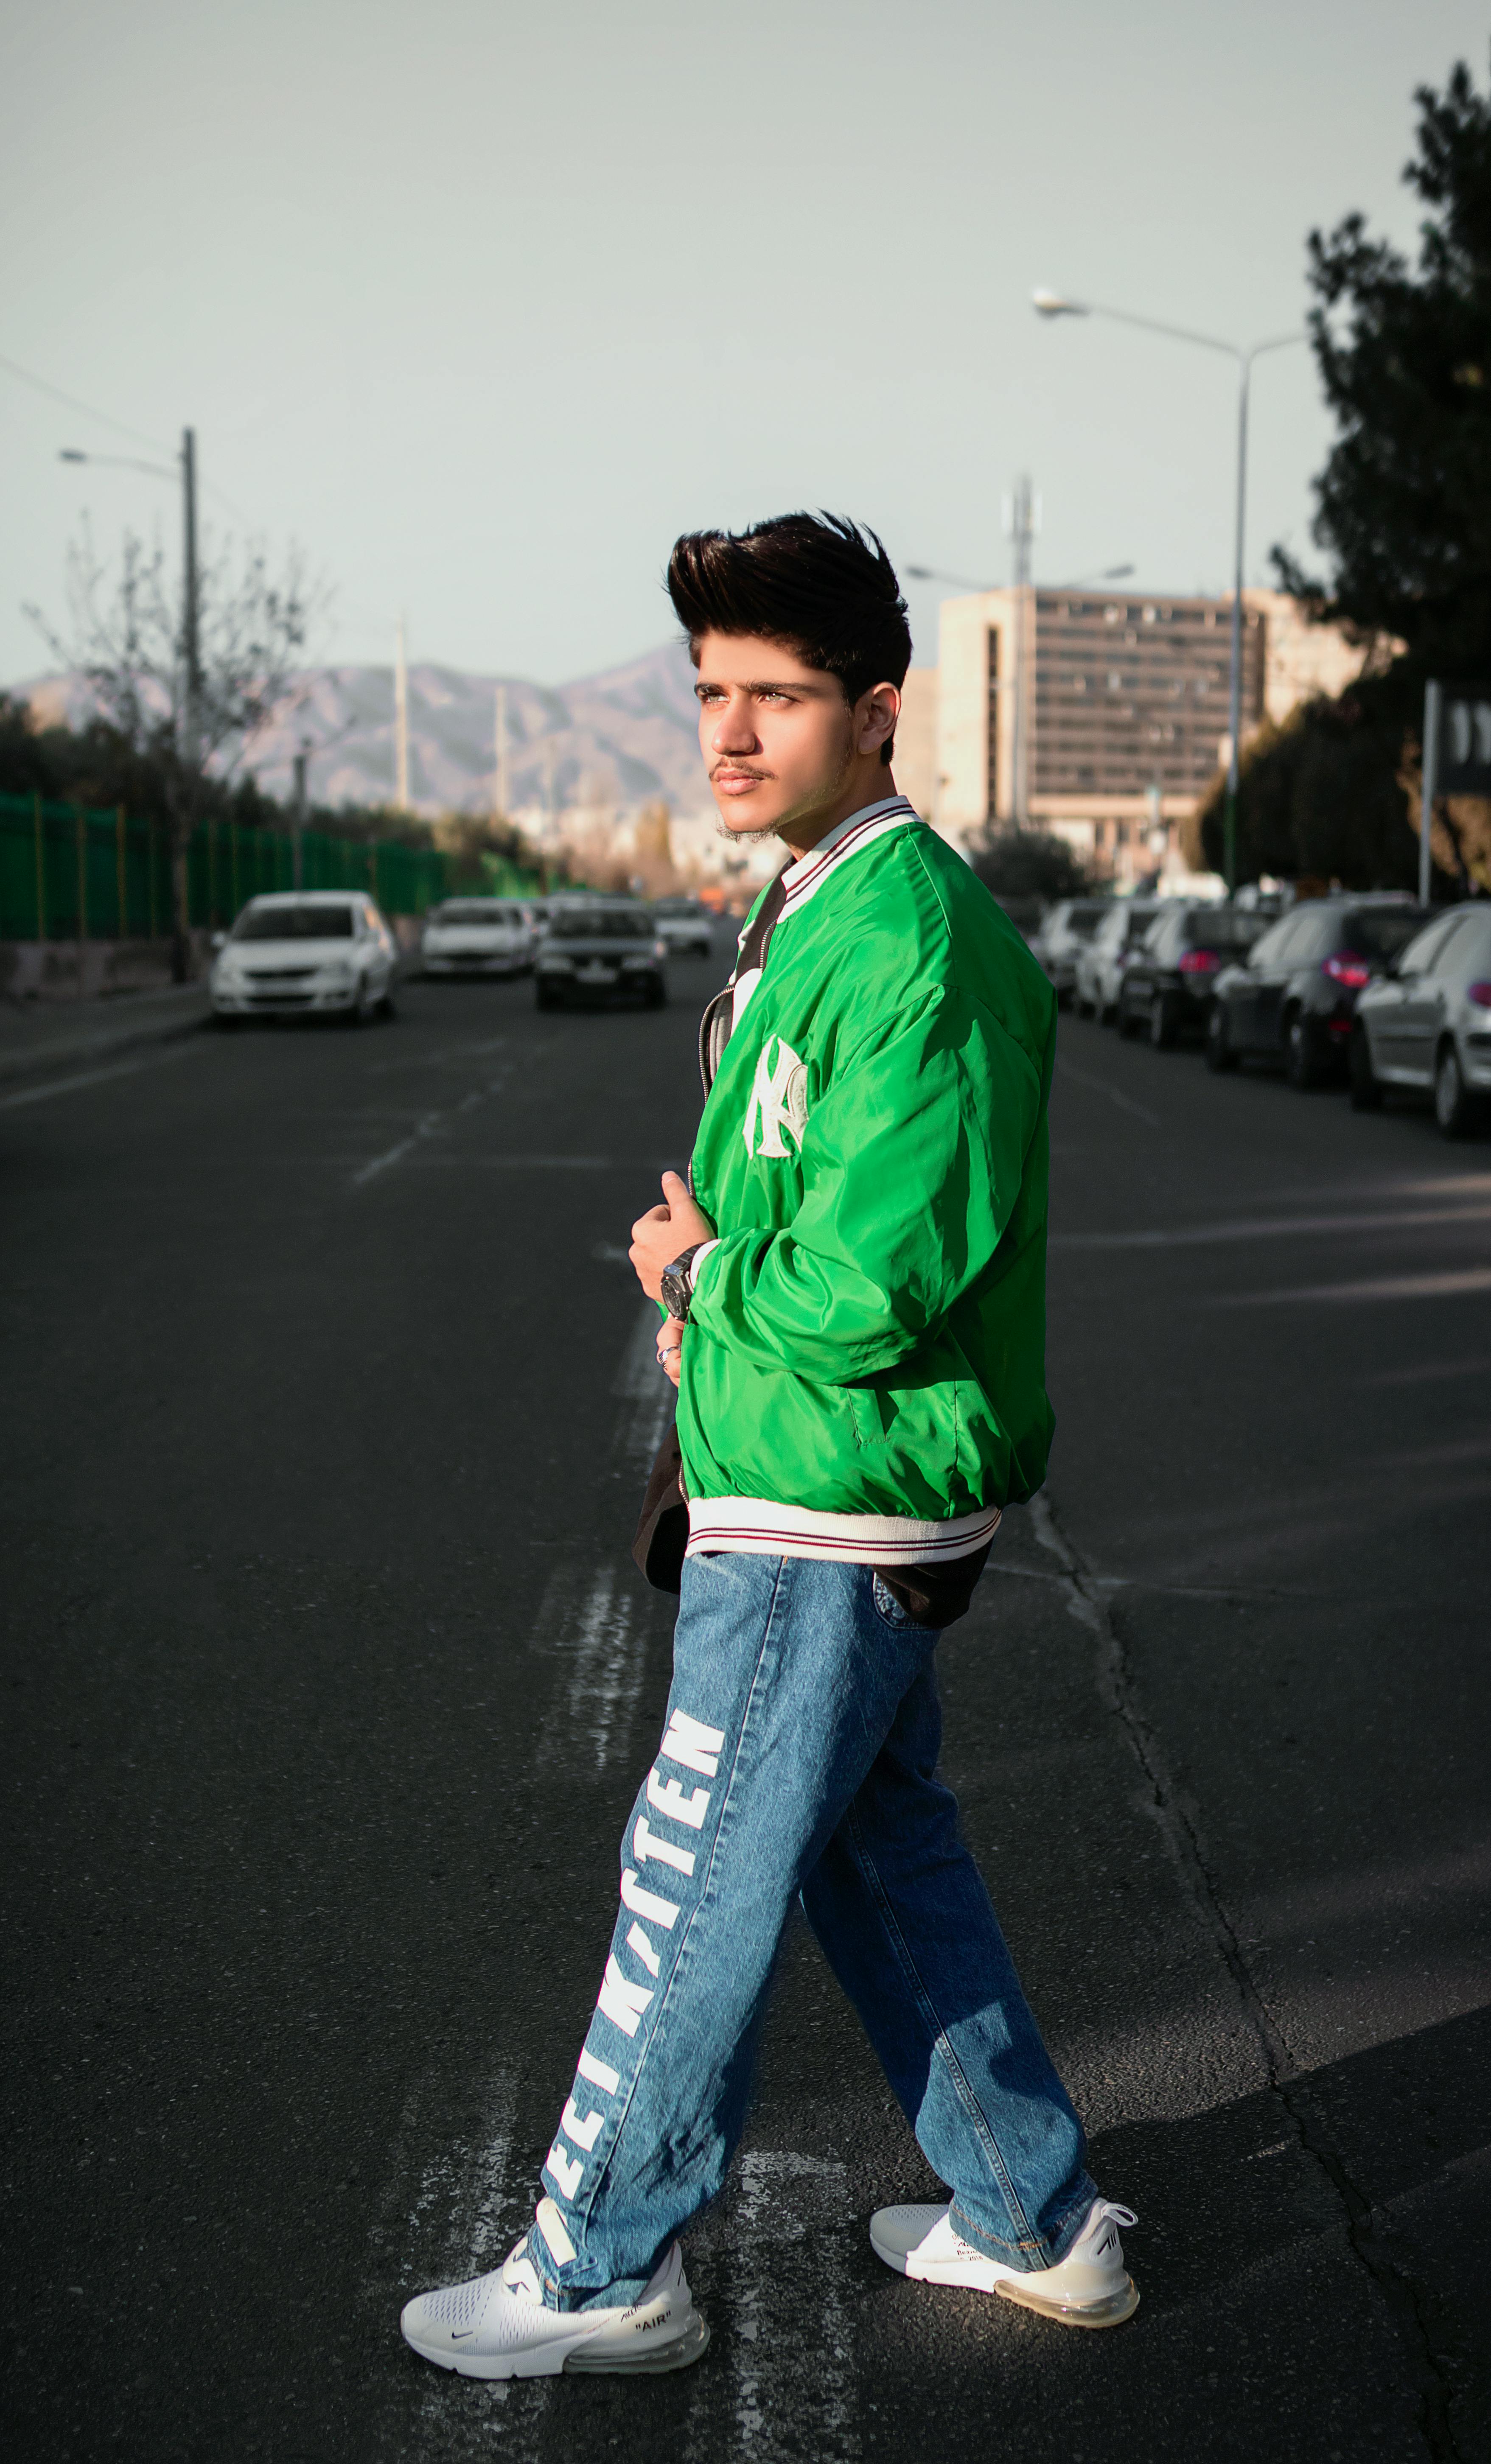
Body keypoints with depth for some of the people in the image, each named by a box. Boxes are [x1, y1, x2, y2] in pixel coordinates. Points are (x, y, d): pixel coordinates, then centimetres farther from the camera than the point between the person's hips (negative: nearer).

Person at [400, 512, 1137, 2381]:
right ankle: (1038, 2223, 33)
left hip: (831, 1515, -10)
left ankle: (602, 2275, 21)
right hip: (818, 1490, 10)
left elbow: (869, 1287, -26)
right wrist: (714, 1291, 5)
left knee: (694, 1892, 4)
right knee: (884, 1855, 19)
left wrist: (695, 1272, -10)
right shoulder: (812, 909, 11)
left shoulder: (914, 940, -22)